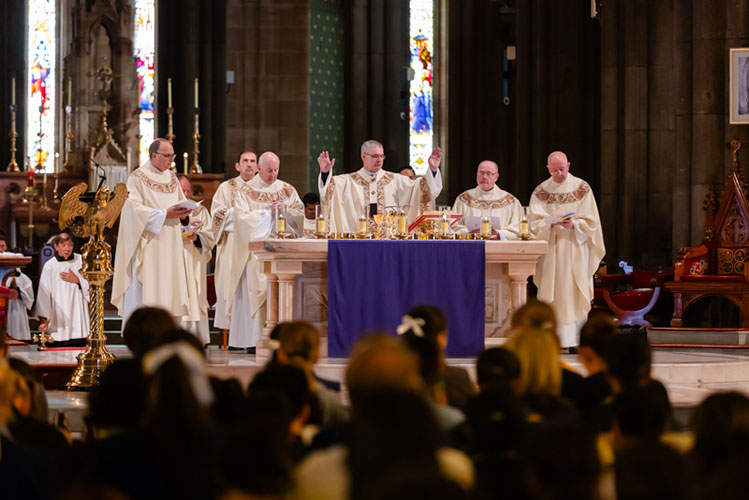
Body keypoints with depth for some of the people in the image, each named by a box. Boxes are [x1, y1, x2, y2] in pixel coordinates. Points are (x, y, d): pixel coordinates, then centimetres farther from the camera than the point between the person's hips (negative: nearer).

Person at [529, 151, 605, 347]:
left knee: (574, 293, -5)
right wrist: (551, 223, -20)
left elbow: (590, 221, 1)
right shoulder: (540, 192, 7)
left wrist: (574, 224, -18)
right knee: (552, 296, -3)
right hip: (550, 250, 1)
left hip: (575, 248, -1)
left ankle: (574, 339, -4)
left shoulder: (582, 189, 4)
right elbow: (535, 223, -1)